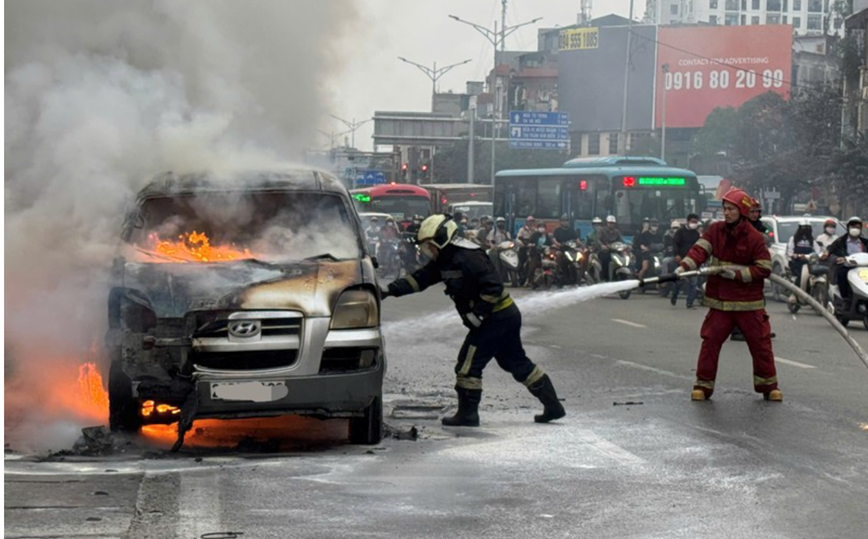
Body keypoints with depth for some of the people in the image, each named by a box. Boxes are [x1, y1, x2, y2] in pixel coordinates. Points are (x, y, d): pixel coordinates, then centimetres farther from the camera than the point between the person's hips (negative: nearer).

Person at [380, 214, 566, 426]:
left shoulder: (467, 257, -20)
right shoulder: (445, 260, 10)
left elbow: (493, 286, -25)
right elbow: (419, 279, 10)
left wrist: (477, 314, -21)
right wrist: (391, 290, 0)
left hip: (496, 318, -10)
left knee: (469, 363, -6)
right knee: (517, 363, 15)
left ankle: (468, 414, 0)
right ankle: (553, 406, 19)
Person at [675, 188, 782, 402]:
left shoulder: (754, 238, -8)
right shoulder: (716, 230, 2)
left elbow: (764, 269, -9)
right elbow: (700, 250, -10)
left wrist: (737, 274, -18)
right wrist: (684, 266, -28)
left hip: (748, 302, -2)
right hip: (720, 301, 2)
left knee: (760, 343, 4)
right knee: (710, 341, -3)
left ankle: (768, 386, 18)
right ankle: (703, 385, 6)